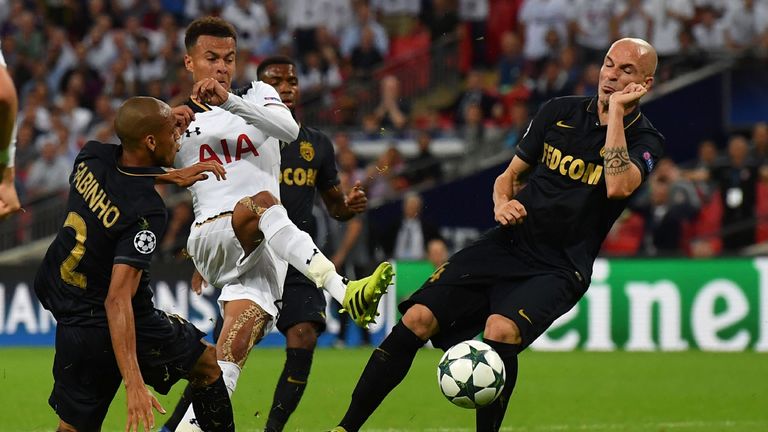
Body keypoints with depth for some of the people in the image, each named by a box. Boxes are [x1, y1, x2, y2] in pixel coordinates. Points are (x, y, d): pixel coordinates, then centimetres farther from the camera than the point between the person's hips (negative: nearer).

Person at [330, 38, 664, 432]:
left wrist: (616, 109, -18)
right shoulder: (559, 112, 10)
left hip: (558, 270, -4)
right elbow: (509, 174, 19)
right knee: (417, 320, -11)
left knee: (500, 331, -33)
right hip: (507, 245, 4)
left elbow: (617, 186, -24)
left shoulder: (643, 141, -2)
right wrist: (502, 203, -5)